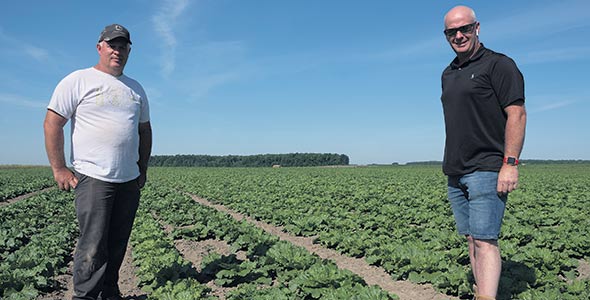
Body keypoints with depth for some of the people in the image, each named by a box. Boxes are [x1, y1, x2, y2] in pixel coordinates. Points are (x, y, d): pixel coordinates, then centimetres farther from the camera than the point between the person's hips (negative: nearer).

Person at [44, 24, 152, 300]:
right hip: (93, 178, -5)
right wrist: (59, 169, -9)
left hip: (129, 181, 5)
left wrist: (143, 169, 16)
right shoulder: (78, 80, -1)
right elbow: (52, 124, -4)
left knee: (117, 244, 11)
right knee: (93, 247, -6)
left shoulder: (136, 88, 16)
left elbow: (145, 130, 22)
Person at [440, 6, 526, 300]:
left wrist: (510, 164, -19)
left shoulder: (498, 64, -4)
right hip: (455, 173, 8)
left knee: (485, 241, -12)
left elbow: (517, 114, -12)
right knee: (471, 239, 11)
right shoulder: (448, 74, 18)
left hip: (486, 171, -7)